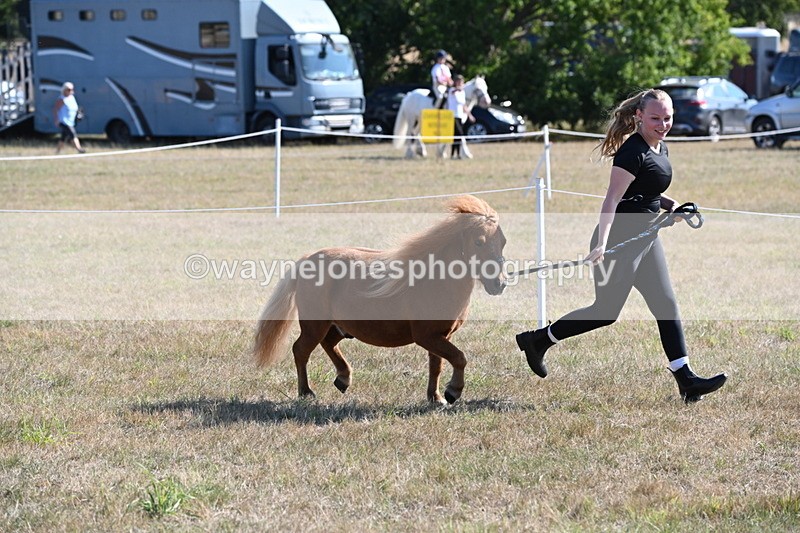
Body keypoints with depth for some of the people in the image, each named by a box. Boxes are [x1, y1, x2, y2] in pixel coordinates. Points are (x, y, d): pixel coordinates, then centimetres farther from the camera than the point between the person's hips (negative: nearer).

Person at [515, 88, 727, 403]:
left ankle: (686, 380, 1)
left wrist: (669, 205, 6)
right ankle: (537, 340, 16)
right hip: (620, 237, -9)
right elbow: (612, 199, -24)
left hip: (646, 236, 9)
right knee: (606, 312, -1)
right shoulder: (633, 151, -17)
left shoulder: (660, 149, 11)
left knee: (666, 306, 3)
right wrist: (601, 244, -33)